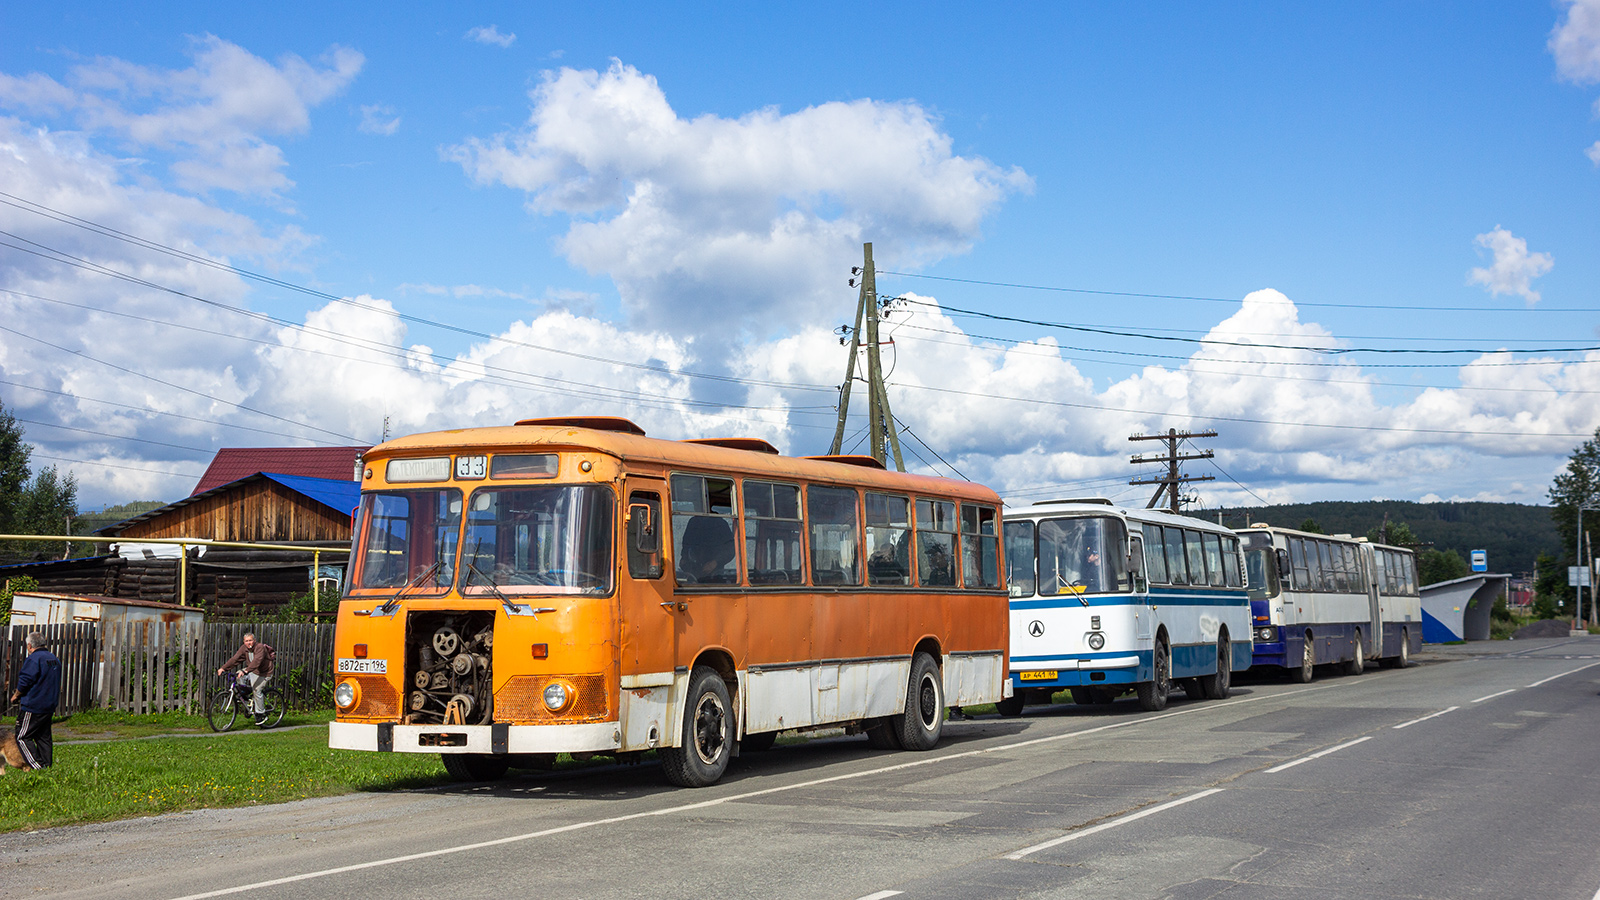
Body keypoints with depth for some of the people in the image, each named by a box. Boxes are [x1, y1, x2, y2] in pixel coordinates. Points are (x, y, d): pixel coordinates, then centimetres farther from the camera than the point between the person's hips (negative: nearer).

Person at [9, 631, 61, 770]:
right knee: (44, 737, 15)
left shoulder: (33, 659, -14)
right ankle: (46, 765, 14)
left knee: (22, 737, -3)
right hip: (49, 706, 9)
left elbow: (24, 682, -15)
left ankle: (37, 766, -10)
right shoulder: (54, 659, 14)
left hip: (33, 707, -9)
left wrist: (16, 696, 2)